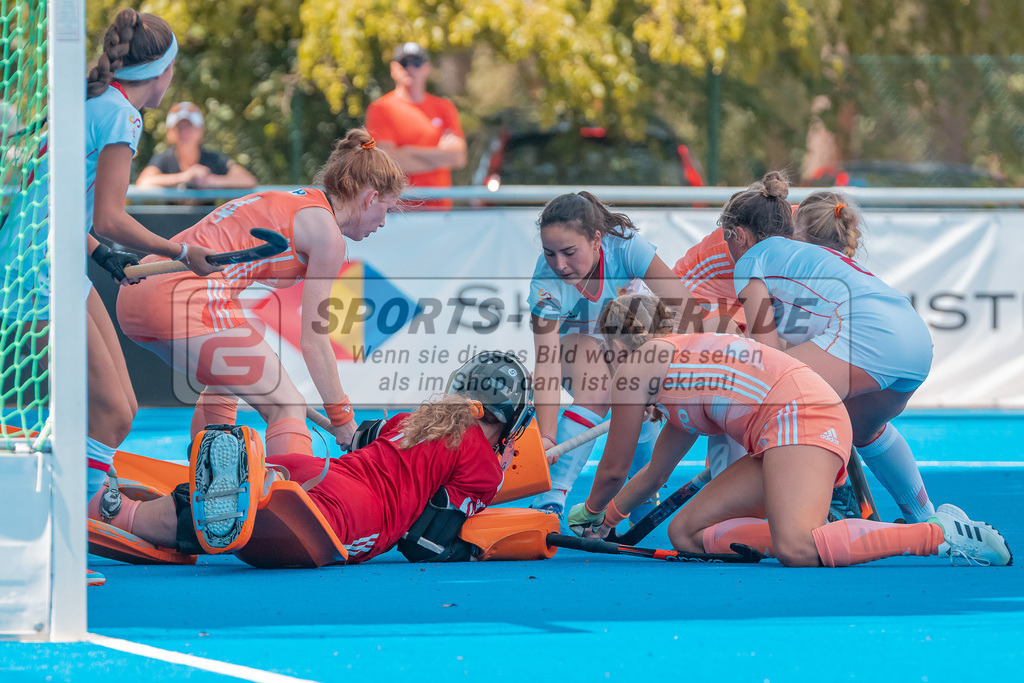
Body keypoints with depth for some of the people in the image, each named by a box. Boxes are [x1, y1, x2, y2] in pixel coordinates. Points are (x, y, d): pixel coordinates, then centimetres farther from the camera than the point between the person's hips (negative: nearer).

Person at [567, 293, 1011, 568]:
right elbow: (653, 474, 45)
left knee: (795, 551, -31)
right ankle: (823, 539, -8)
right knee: (686, 533, 5)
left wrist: (591, 511, 35)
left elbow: (614, 470, 15)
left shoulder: (635, 363, 7)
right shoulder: (683, 356, 33)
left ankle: (944, 534, -29)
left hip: (798, 412, -9)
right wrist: (606, 520, 52)